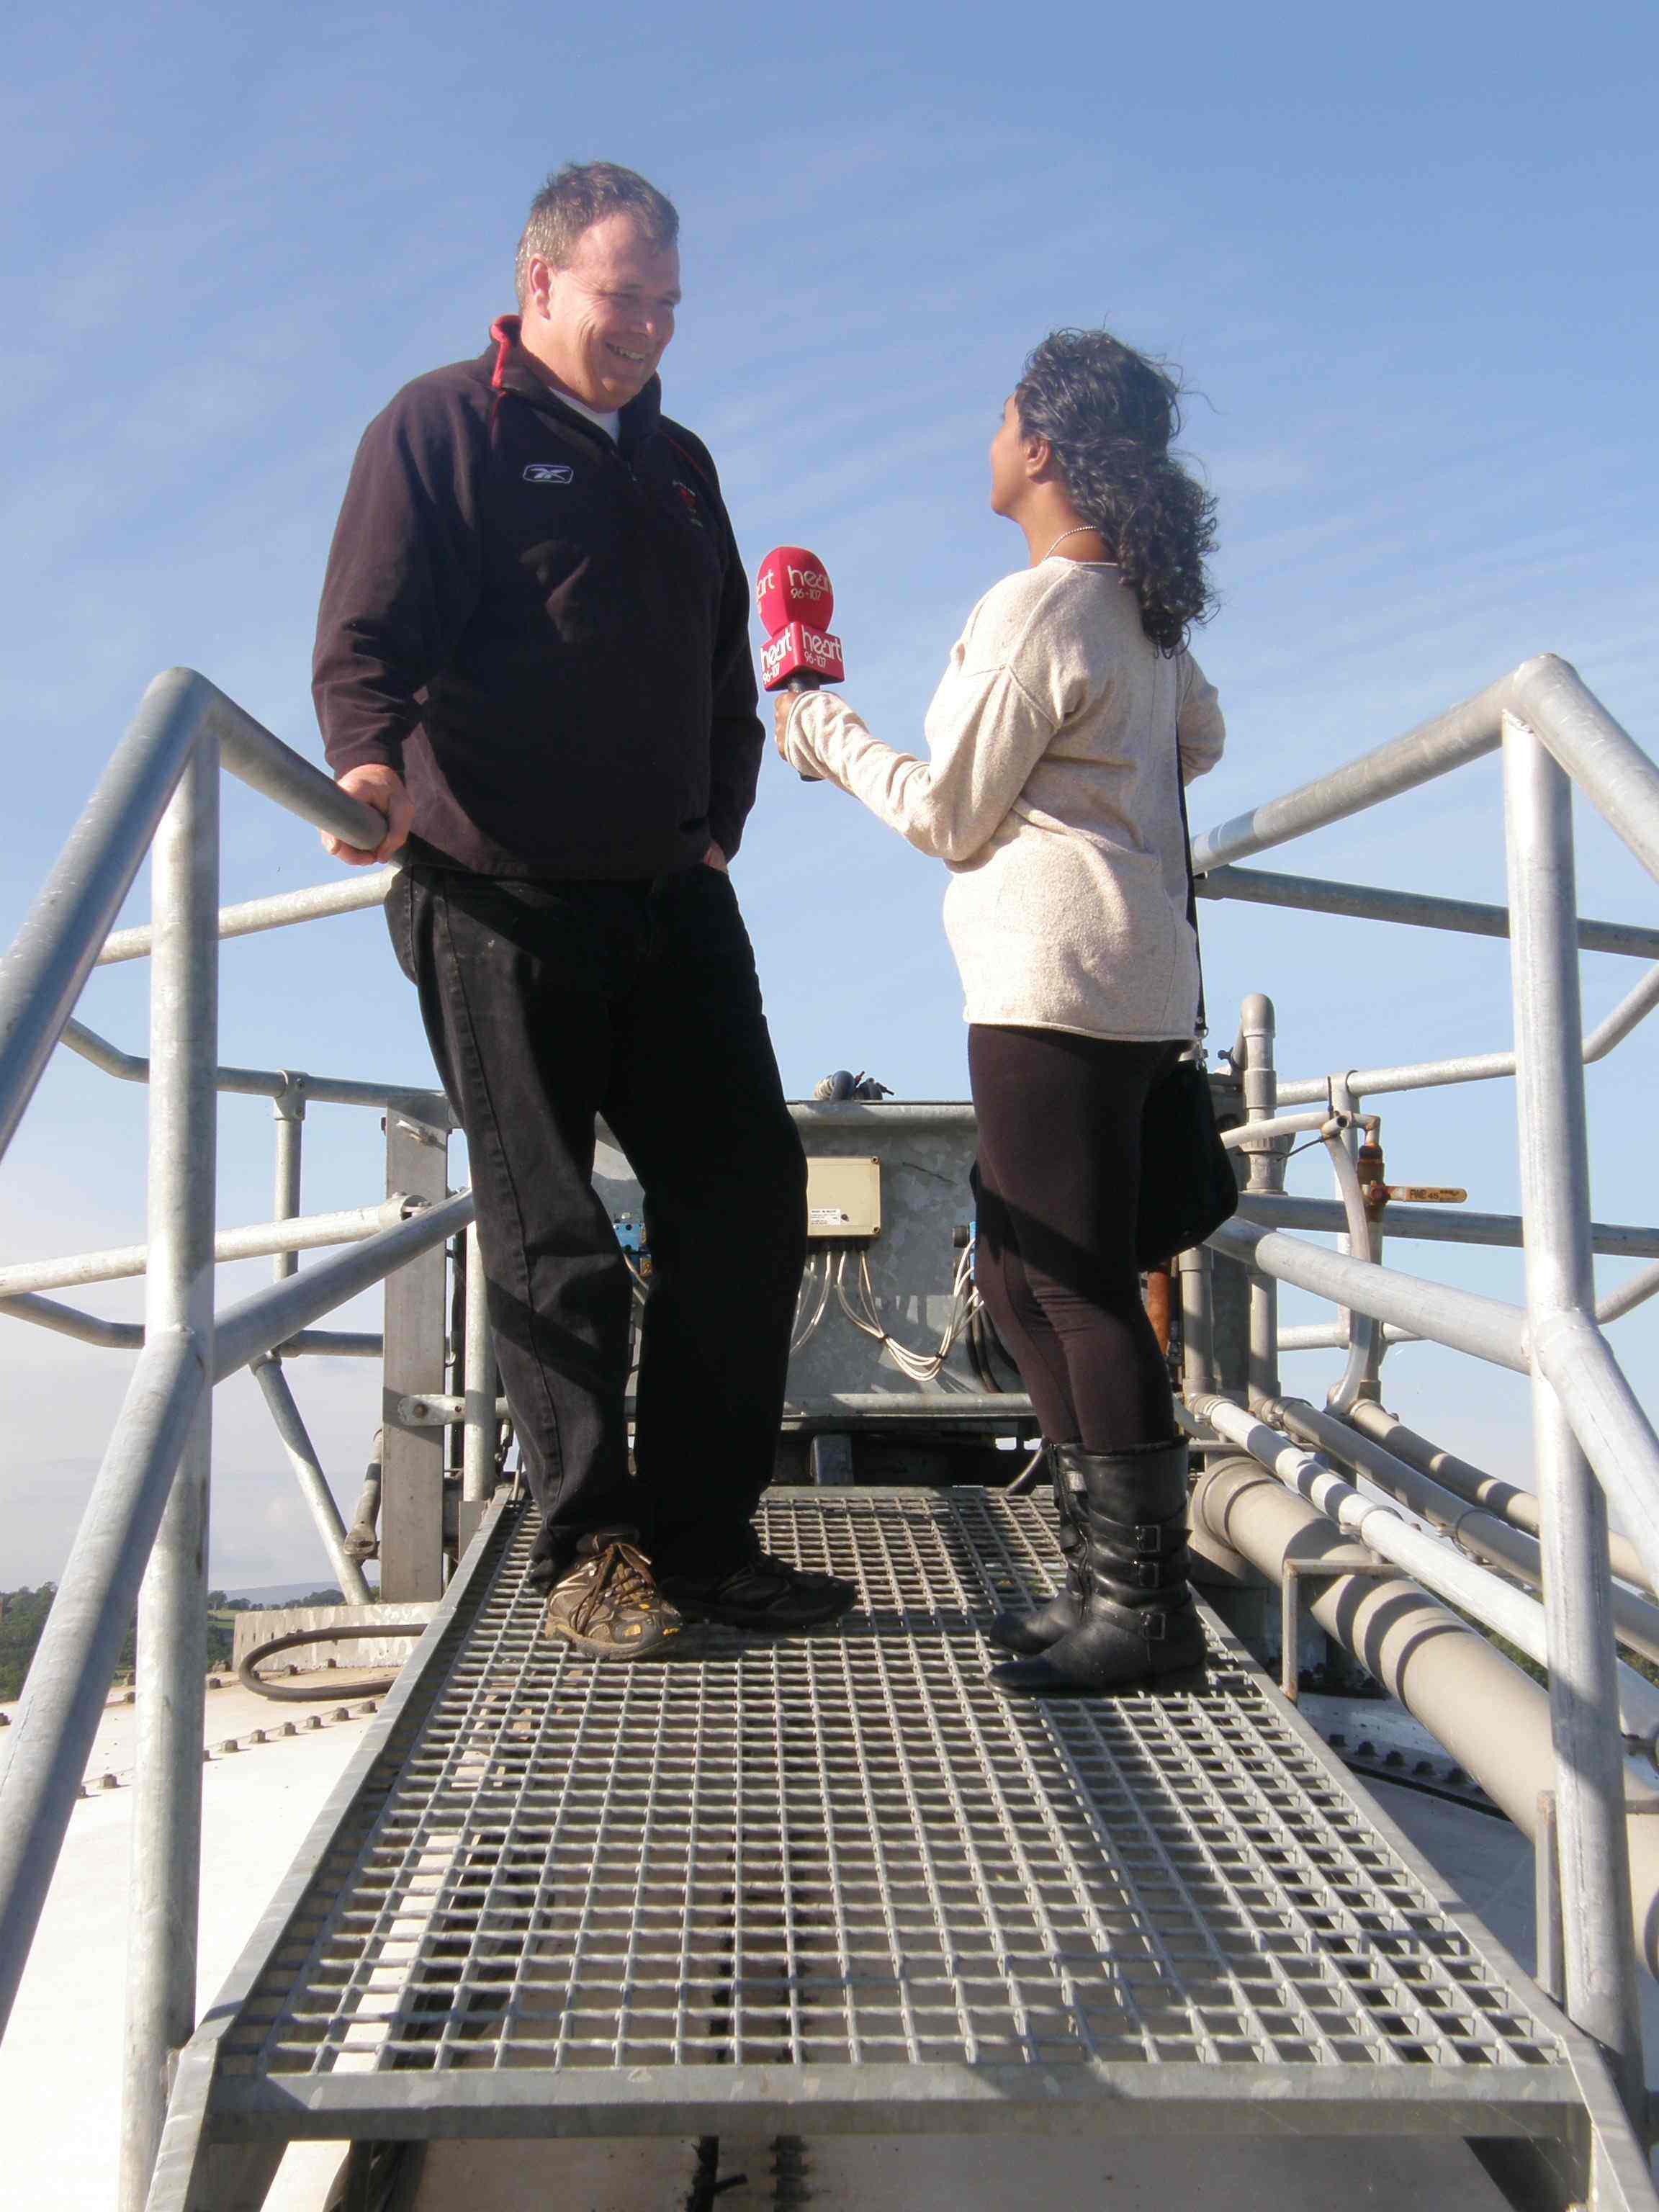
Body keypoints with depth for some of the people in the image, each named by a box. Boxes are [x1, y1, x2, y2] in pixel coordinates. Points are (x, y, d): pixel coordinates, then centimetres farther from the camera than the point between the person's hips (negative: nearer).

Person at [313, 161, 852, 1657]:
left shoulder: (676, 461, 22)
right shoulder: (441, 427, 3)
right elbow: (368, 633, -8)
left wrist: (717, 827, 14)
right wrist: (374, 764, -27)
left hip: (670, 900, 6)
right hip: (500, 902, -6)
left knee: (747, 1204, 3)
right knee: (552, 1242, 0)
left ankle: (700, 1537, 15)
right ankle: (590, 1549, 13)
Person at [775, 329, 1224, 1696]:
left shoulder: (1034, 611, -13)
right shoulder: (1142, 607, 14)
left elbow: (947, 818, -7)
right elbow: (1201, 740, 30)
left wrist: (828, 735, 6)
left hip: (1059, 979, -10)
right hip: (1138, 978, 10)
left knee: (1078, 1287, -6)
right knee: (1021, 1279, 15)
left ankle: (1146, 1604, 2)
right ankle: (1112, 1575, 21)